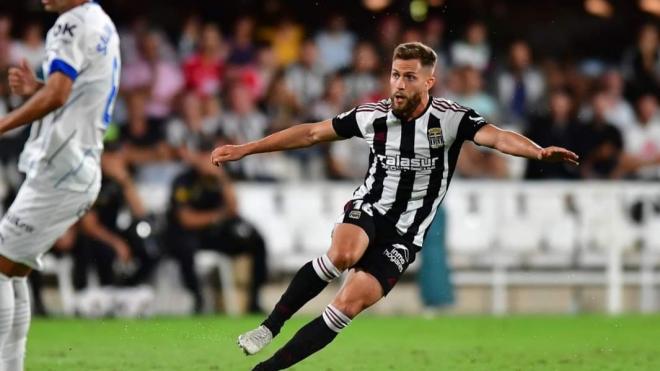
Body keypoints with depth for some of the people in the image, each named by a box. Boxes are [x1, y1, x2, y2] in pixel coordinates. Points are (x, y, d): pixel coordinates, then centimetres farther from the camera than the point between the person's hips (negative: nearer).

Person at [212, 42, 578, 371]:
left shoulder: (451, 119, -12)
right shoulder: (372, 116, -4)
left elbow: (497, 137, -28)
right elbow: (310, 133, 6)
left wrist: (538, 151, -50)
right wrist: (244, 149, 9)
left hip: (404, 234, -1)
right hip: (367, 211, 1)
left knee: (350, 303, -17)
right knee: (343, 253, -34)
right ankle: (270, 325, -20)